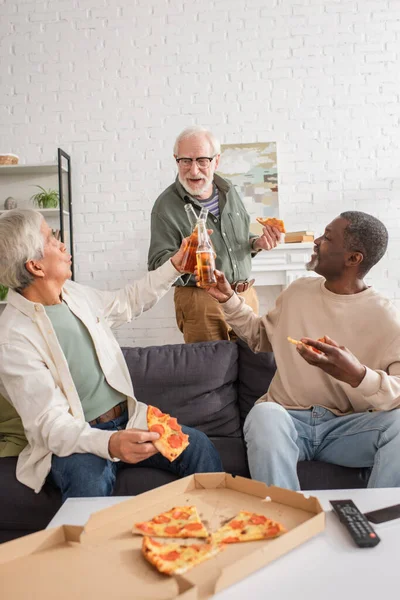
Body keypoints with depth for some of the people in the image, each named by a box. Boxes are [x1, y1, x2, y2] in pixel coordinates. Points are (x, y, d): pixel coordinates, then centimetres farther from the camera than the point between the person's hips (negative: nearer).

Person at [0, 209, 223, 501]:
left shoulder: (74, 294, 5)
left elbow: (127, 302, 25)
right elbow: (50, 424, -20)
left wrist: (173, 266, 21)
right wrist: (108, 443, -38)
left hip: (128, 420, 6)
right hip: (74, 441, -5)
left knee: (198, 445, -14)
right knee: (89, 484, -37)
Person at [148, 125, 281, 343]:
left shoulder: (228, 190, 7)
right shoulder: (166, 205, -10)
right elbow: (158, 263, -12)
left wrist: (257, 243, 0)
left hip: (246, 295, 6)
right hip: (201, 301, -5)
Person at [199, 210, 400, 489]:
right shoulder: (299, 290, 8)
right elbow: (261, 336, 23)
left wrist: (357, 375, -37)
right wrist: (228, 299, 11)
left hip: (345, 427, -1)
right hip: (289, 419, 2)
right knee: (264, 413, -34)